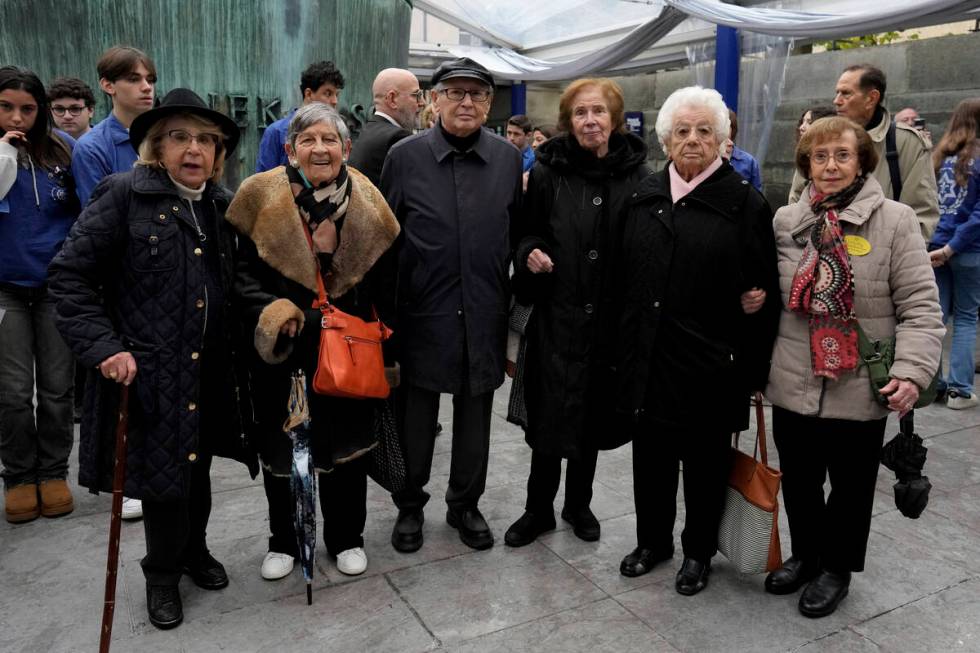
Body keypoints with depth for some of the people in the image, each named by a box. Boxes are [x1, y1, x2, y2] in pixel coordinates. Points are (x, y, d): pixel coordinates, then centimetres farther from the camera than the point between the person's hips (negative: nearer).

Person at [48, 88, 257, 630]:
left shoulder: (222, 205, 7)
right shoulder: (123, 195, -9)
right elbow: (70, 275, -10)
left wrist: (239, 344, 2)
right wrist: (102, 346, -16)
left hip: (212, 372, 5)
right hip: (149, 370, -4)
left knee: (197, 466, 19)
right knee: (162, 470, 8)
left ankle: (194, 550, 43)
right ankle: (162, 572, 32)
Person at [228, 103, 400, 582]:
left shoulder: (366, 200, 0)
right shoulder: (261, 196, -6)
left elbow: (384, 278, 3)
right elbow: (242, 269, -5)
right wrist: (271, 312, -21)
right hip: (281, 349, -1)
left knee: (347, 440, 12)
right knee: (281, 446, 11)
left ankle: (345, 537, 33)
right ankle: (284, 540, 34)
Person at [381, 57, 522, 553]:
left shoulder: (509, 158, 3)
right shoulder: (405, 156, -3)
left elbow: (518, 232, 7)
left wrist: (510, 298, 3)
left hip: (484, 314, 2)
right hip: (423, 312, -1)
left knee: (474, 416, 14)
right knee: (416, 415, 11)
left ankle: (466, 504, 33)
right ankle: (410, 506, 31)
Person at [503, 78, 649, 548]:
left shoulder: (637, 173, -1)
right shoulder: (548, 170, -3)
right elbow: (527, 231, 6)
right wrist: (531, 254, -15)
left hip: (609, 316, 2)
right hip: (556, 314, -1)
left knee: (593, 413, 15)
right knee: (549, 415, 3)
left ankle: (578, 503, 36)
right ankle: (539, 508, 25)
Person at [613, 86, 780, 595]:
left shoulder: (745, 202, -4)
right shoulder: (644, 195, 7)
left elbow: (764, 287, -5)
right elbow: (622, 271, 10)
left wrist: (751, 366, -8)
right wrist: (622, 342, 5)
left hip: (707, 363, -3)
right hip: (645, 357, 4)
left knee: (704, 463, 11)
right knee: (650, 456, 15)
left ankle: (699, 551, 32)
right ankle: (653, 540, 36)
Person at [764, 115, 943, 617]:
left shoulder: (894, 221, -7)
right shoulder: (785, 221, 3)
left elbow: (919, 306, -9)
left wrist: (912, 370, -19)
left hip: (860, 391, -3)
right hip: (792, 386, 3)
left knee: (850, 486, 15)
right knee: (798, 482, 18)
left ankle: (837, 567, 37)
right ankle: (805, 554, 42)